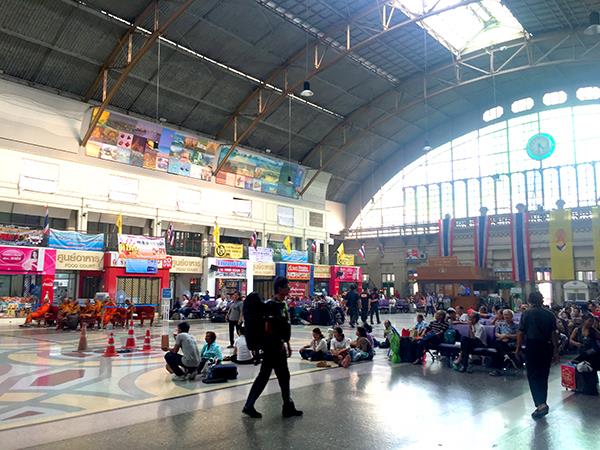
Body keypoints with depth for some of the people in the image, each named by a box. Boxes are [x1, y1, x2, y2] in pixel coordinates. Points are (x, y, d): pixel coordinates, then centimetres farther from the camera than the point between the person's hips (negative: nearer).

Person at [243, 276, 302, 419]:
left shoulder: (283, 304, 11)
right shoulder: (272, 305, -17)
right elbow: (268, 328, -21)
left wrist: (287, 344, 18)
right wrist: (280, 342, -17)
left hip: (280, 346, 10)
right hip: (272, 346, -10)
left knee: (284, 376, 13)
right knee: (264, 375, -1)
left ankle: (288, 407, 21)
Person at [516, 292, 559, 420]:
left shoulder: (527, 314, -6)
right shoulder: (549, 314, 1)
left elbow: (521, 333, -7)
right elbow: (554, 334, 0)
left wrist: (518, 348, 3)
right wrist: (556, 351, 5)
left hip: (532, 346, -4)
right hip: (547, 347, 4)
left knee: (533, 376, 0)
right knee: (543, 376, 15)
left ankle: (541, 404, -14)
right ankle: (542, 403, 25)